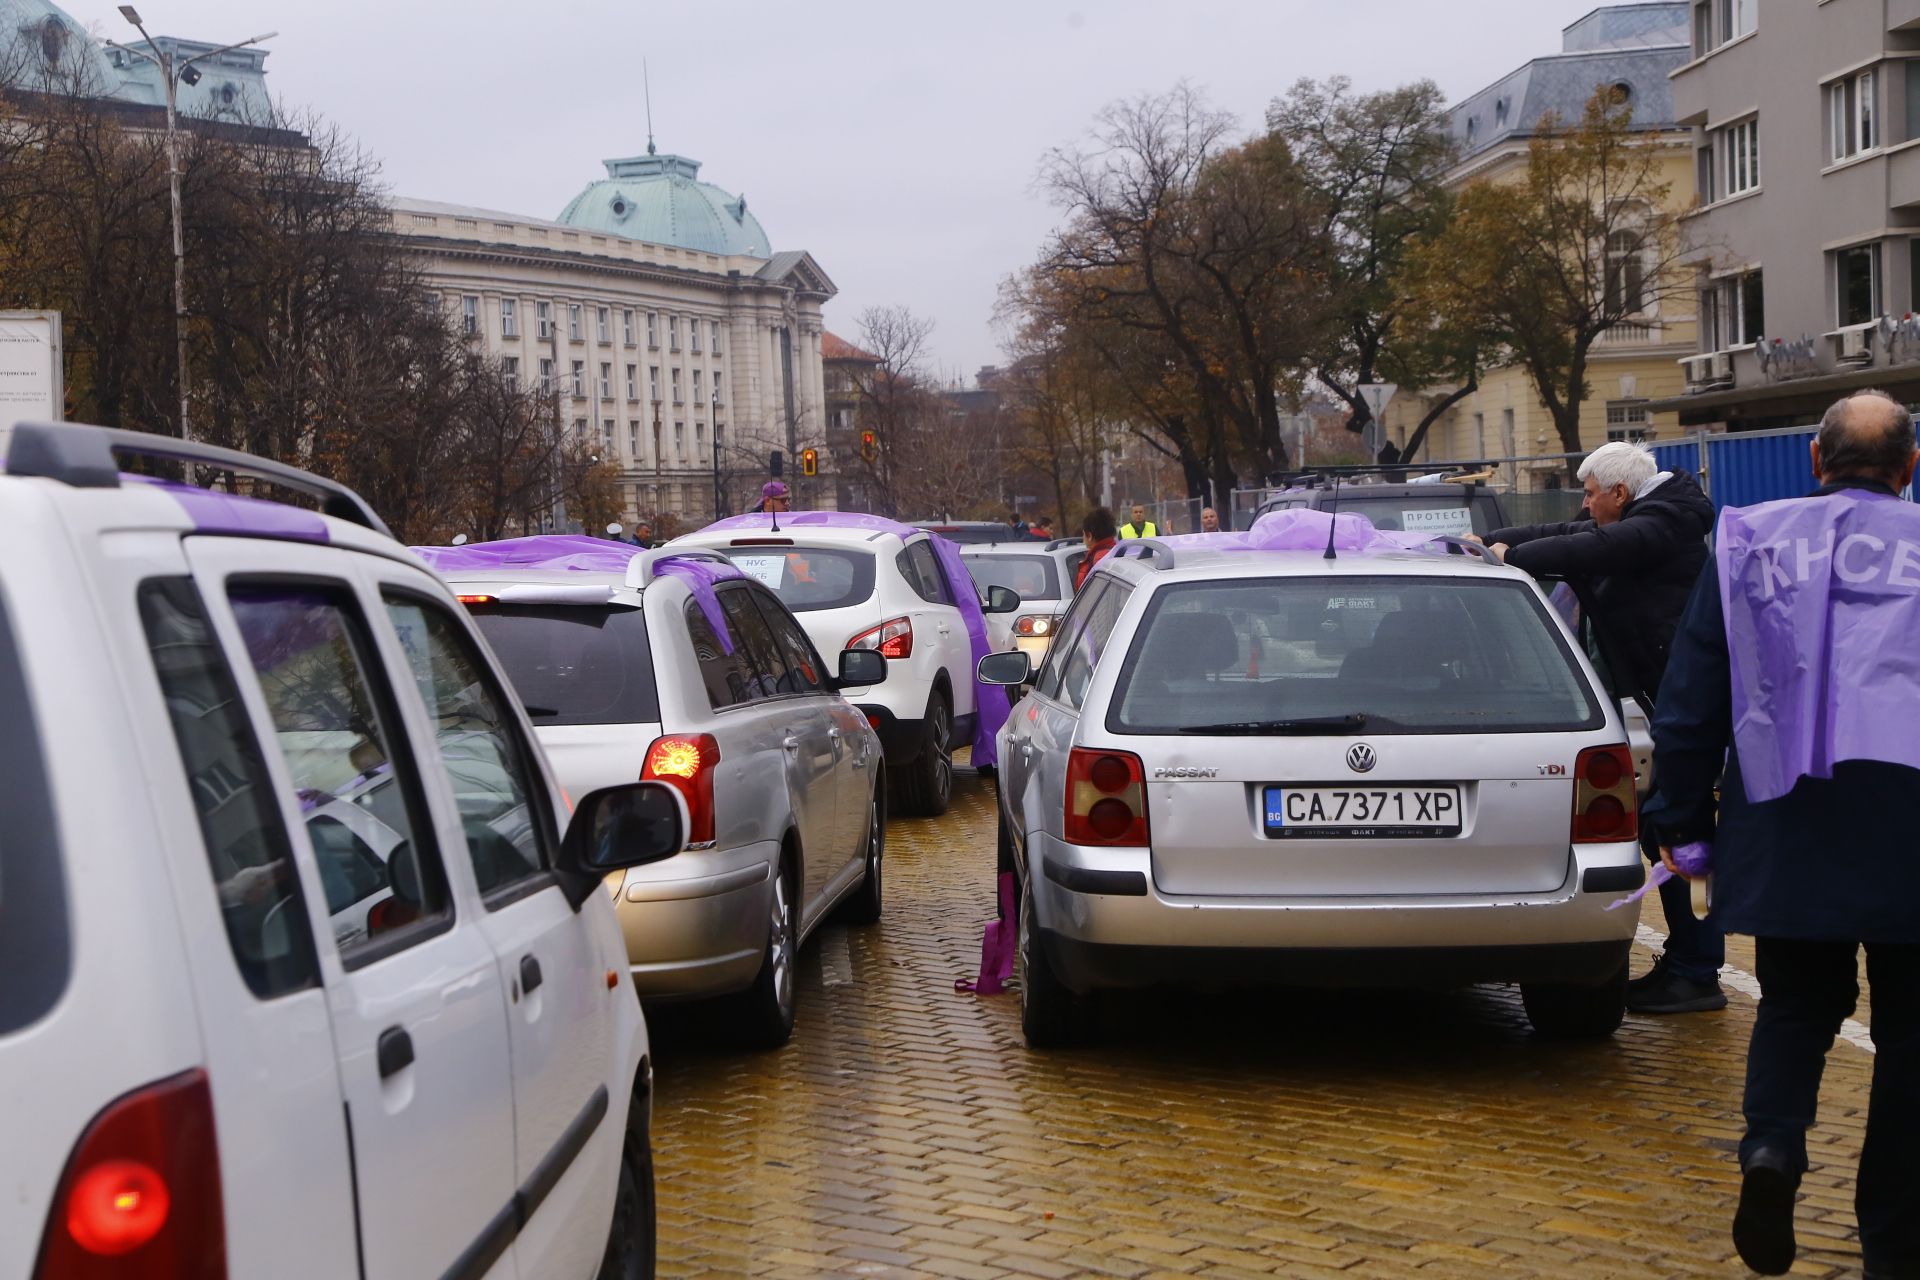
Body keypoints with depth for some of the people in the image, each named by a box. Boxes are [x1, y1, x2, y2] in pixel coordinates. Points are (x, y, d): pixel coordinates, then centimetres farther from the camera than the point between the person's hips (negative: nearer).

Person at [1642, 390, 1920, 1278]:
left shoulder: (1748, 543, 4)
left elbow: (1690, 702, 5)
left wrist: (1682, 821, 11)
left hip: (1786, 828, 1)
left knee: (1796, 1002, 17)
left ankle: (1772, 1143, -11)